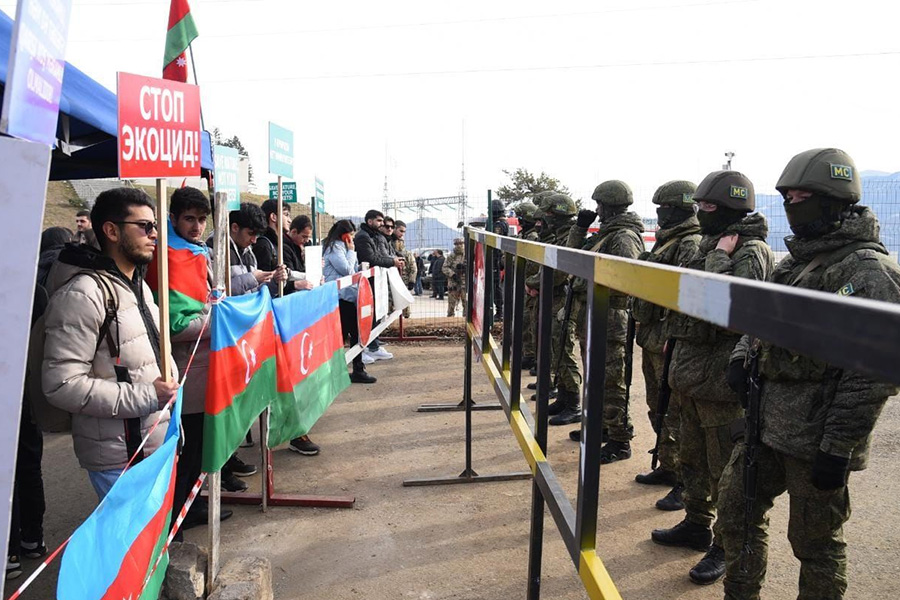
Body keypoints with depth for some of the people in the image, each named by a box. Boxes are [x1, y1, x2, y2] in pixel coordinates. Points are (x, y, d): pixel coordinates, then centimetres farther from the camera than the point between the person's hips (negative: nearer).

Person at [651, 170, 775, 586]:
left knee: (725, 470, 4)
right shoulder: (711, 245, 13)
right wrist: (678, 351, 21)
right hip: (692, 374, 10)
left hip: (721, 379, -9)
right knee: (693, 459, 21)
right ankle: (696, 525, 38)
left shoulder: (752, 252, -15)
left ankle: (726, 548, 19)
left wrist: (719, 256, -19)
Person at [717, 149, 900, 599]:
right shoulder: (794, 261, 11)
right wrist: (743, 355, 1)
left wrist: (839, 447, -20)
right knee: (736, 506, 18)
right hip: (766, 424, 9)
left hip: (815, 440, -8)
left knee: (815, 543, 8)